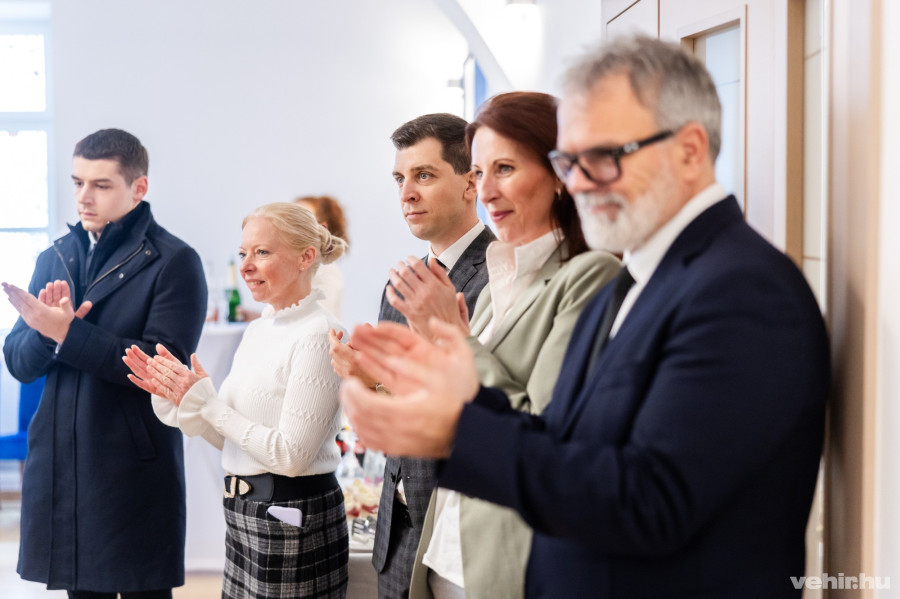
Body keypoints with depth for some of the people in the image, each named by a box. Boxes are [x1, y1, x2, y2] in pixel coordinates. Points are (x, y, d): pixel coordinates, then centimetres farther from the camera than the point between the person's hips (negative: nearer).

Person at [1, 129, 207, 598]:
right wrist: (44, 328, -14)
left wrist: (67, 333, -22)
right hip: (59, 466, 5)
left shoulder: (173, 261, -7)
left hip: (134, 469, -5)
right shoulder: (53, 259, 12)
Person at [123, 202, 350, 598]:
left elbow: (292, 455, -20)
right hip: (245, 510, 8)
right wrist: (175, 395, -2)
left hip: (293, 519, -8)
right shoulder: (258, 329, 10)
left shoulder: (318, 336, -16)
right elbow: (230, 438, 12)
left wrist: (205, 401, -16)